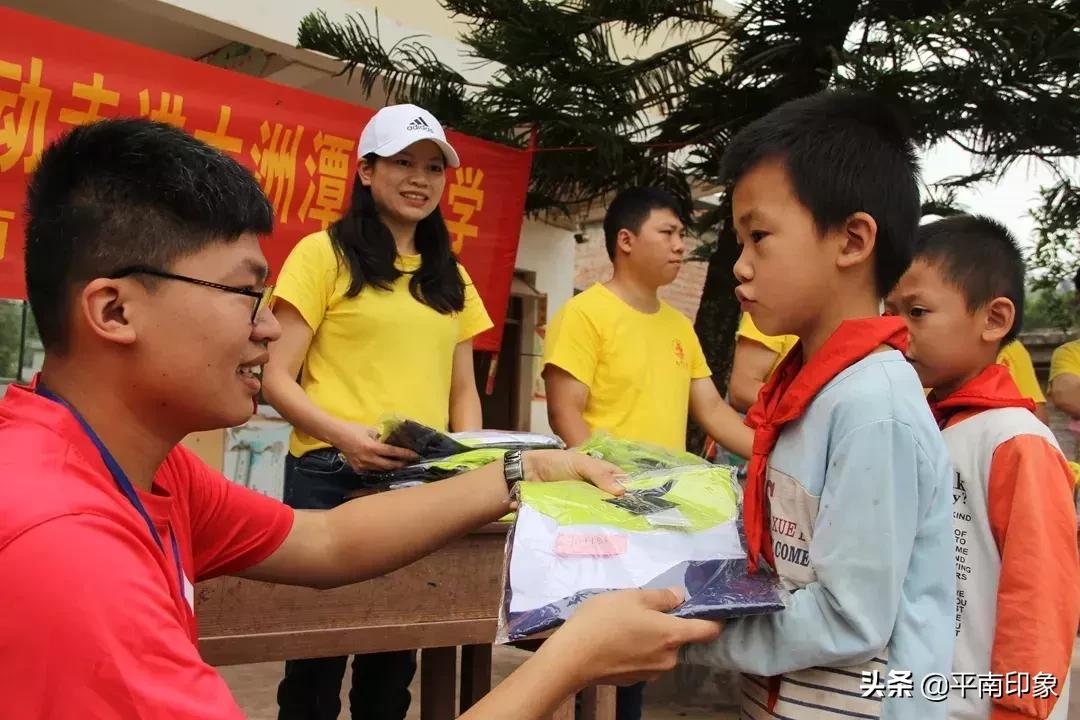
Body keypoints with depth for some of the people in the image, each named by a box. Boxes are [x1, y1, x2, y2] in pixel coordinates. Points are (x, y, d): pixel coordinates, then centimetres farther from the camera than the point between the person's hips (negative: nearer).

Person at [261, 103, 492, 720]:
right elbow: (278, 379, -6)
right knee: (319, 651, 5)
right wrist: (343, 434, -22)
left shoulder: (451, 277, 15)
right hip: (333, 478, -5)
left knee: (396, 654, 15)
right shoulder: (324, 253, -2)